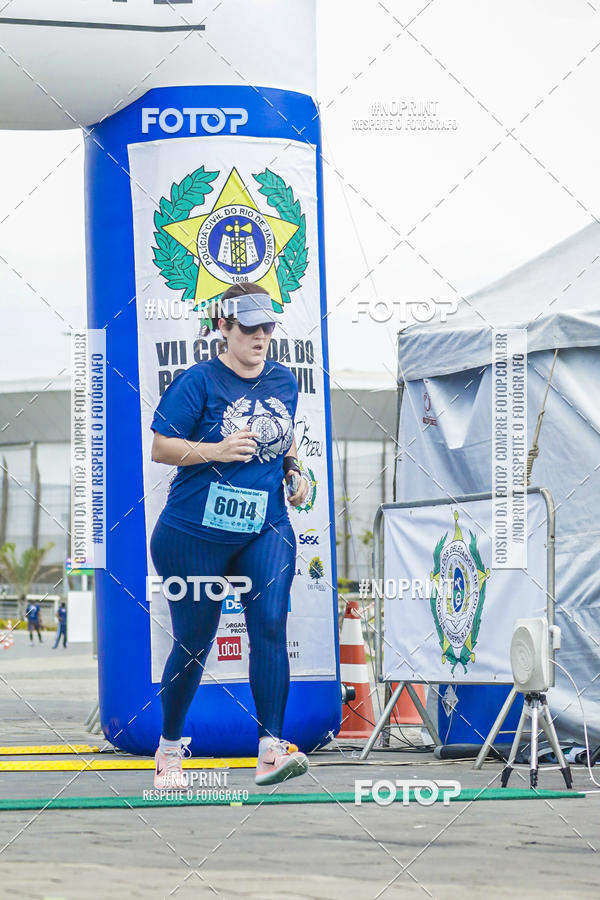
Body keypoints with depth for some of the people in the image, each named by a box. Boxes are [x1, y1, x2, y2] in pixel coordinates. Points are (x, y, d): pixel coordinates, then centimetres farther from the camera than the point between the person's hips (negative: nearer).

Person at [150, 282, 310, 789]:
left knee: (270, 627, -14)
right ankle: (170, 745, 26)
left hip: (266, 529, 4)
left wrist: (293, 472, 5)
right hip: (196, 533, -4)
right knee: (194, 642, 5)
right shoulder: (199, 381, -9)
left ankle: (270, 748, -18)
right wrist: (216, 450, -24)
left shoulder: (284, 381, 8)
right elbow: (160, 447, -10)